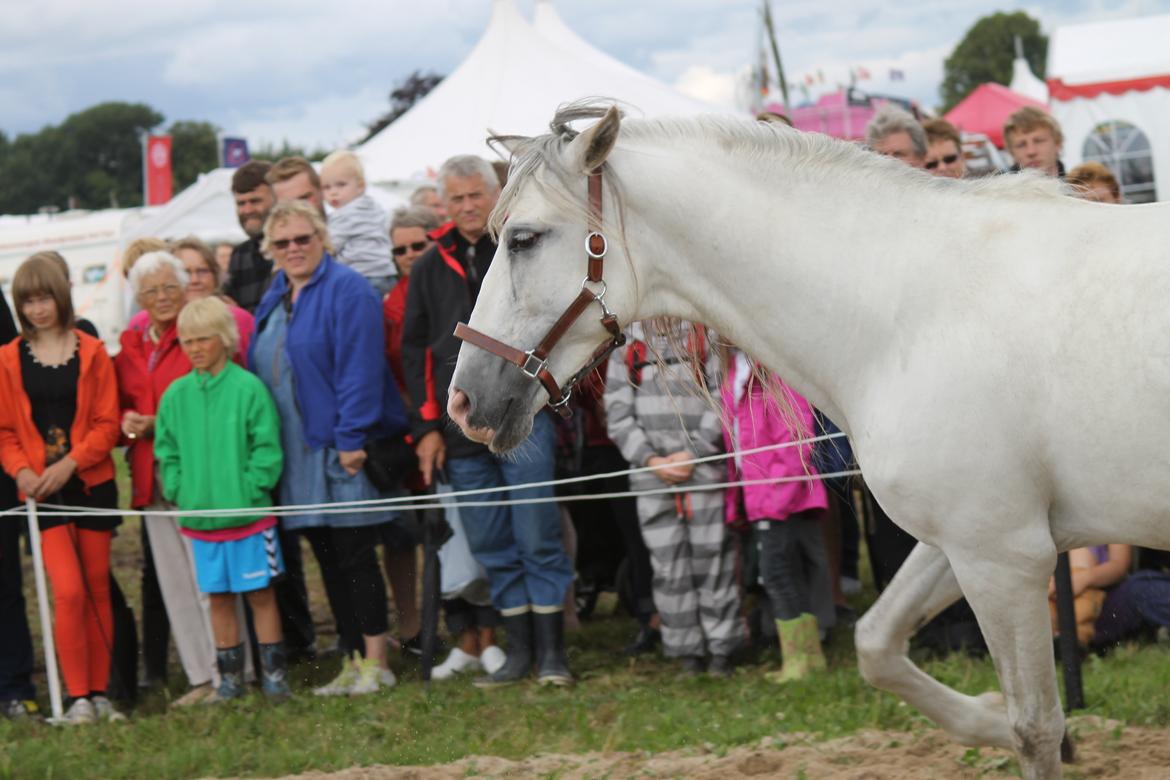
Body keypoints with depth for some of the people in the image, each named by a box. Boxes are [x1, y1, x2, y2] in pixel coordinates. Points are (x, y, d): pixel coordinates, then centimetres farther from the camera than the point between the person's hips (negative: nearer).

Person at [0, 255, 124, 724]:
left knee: (97, 589, 6)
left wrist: (69, 463, -14)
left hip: (91, 483, 1)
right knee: (69, 591, -12)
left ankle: (99, 693, 15)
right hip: (41, 491, -1)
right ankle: (78, 698, -5)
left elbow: (106, 422, -1)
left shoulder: (91, 353, 2)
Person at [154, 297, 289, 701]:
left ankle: (274, 672, 12)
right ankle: (230, 675, 19)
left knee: (260, 593, 3)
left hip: (248, 513, -4)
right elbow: (166, 452, 11)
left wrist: (250, 490, -14)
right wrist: (179, 492, 0)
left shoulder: (248, 387, -8)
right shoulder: (175, 395, 5)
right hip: (199, 516, 4)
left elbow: (266, 448, -8)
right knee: (218, 597, 10)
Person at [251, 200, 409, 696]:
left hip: (341, 450, -8)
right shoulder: (273, 301, 15)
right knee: (329, 562, 11)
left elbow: (359, 369, -17)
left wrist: (351, 438, -22)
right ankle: (354, 661, 17)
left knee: (355, 558, -5)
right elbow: (258, 372, 19)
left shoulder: (347, 291, -10)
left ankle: (375, 664, 1)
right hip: (297, 452, 8)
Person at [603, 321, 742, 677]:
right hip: (652, 475, 2)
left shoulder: (704, 344, 7)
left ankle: (721, 647, 4)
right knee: (668, 564, 0)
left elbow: (720, 406, -1)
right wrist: (651, 459, -6)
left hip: (703, 471, -2)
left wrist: (692, 454, -10)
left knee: (711, 559, -2)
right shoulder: (624, 356, 14)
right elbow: (619, 418, 8)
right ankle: (687, 651, 7)